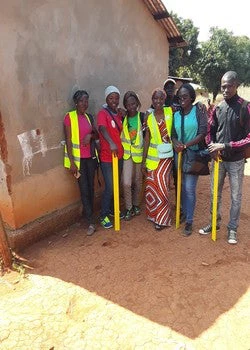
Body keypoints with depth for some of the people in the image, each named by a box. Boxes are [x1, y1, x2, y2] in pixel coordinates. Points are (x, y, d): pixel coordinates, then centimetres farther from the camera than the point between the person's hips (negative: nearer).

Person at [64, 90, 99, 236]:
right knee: (84, 189, -3)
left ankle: (90, 214, 26)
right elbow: (68, 140, -9)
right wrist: (72, 162, -14)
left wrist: (90, 135, -9)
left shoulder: (89, 117, 9)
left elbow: (97, 135, 14)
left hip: (91, 157, 5)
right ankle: (91, 222, 2)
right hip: (78, 158, -5)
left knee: (91, 188, 11)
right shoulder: (69, 117, -6)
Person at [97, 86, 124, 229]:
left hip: (119, 155, 7)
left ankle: (113, 209, 36)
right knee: (110, 187, -5)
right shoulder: (103, 113, -13)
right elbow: (102, 128, -32)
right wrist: (111, 143, -51)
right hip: (107, 157, -7)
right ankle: (104, 216, 12)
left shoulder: (119, 114, 9)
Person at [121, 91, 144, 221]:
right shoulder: (122, 118, -1)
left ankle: (136, 205, 33)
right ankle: (128, 208, 11)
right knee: (126, 183, -8)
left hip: (139, 154, 0)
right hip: (127, 154, 0)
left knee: (138, 182, 13)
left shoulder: (143, 117, -6)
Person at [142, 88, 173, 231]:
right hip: (152, 156, 2)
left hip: (166, 156, -2)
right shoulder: (149, 117, 2)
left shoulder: (170, 112, -2)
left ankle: (163, 218, 18)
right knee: (152, 186, 9)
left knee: (162, 186, 1)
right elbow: (147, 140, 4)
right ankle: (154, 214, 30)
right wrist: (143, 160, 3)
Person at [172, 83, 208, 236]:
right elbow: (173, 134, 7)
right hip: (179, 154, 5)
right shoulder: (176, 114, 8)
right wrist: (176, 143, -16)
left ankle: (189, 221, 5)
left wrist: (186, 145, -18)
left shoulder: (199, 110, -5)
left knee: (189, 188, -7)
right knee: (182, 186, 13)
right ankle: (184, 213, 30)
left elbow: (203, 133, -12)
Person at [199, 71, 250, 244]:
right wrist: (212, 146, -9)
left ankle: (232, 228, 24)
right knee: (215, 193, 13)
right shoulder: (218, 108, 3)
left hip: (236, 160, -4)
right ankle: (215, 222, 31)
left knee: (236, 196, 8)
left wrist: (226, 146, -21)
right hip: (218, 158, 4)